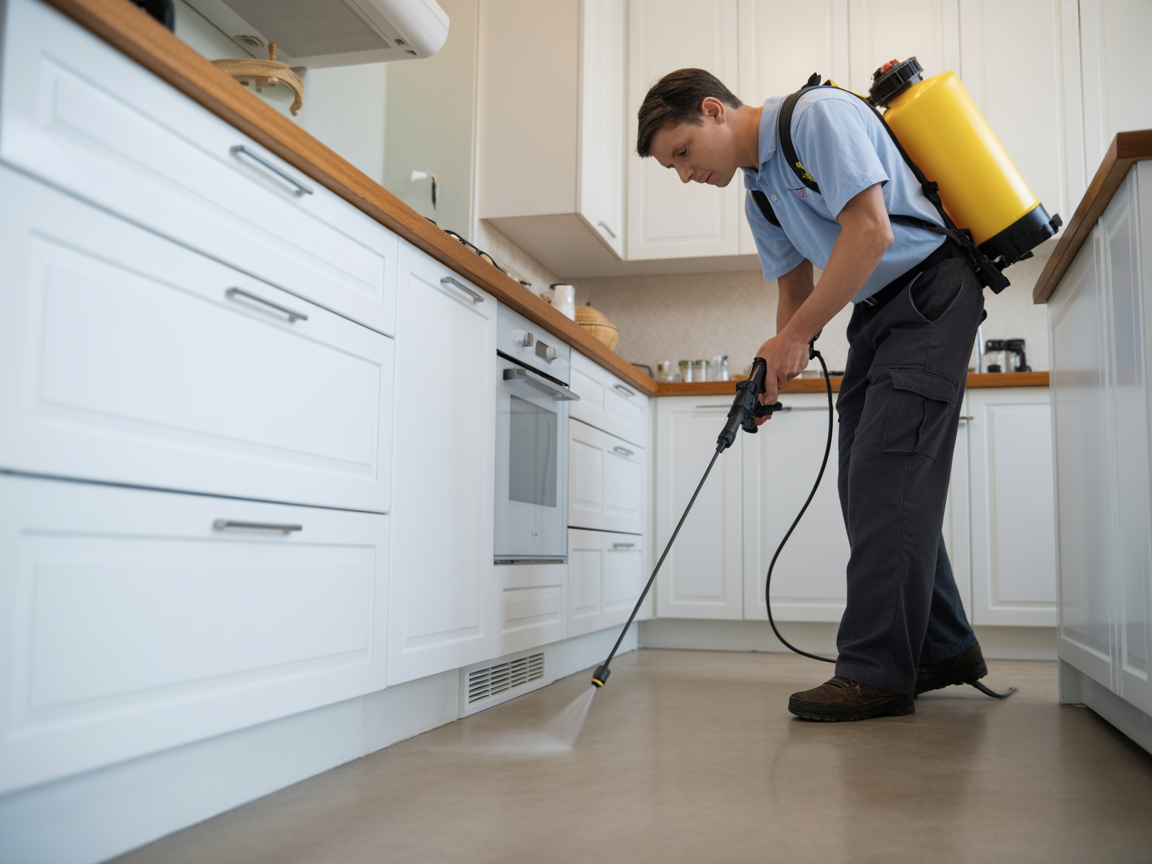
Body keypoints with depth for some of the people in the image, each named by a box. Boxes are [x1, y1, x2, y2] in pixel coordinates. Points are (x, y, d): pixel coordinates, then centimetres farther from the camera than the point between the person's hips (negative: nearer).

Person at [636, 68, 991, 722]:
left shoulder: (819, 114, -14)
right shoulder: (759, 195, 13)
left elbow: (871, 232, -23)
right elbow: (796, 290, 18)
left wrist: (792, 338, -18)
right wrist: (774, 371, 0)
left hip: (932, 290, -9)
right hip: (876, 312, 9)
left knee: (887, 471, -16)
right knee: (868, 483, 5)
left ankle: (877, 673, -12)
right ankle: (944, 651, 17)